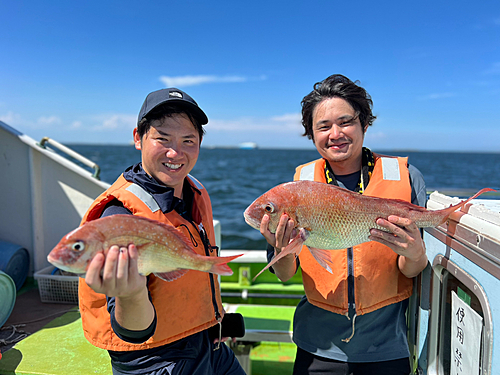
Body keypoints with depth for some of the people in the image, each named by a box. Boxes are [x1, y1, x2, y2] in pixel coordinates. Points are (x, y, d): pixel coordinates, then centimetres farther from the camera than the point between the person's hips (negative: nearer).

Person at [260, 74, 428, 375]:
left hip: (386, 349, 0)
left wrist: (415, 254, -27)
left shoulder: (406, 177, -9)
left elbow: (412, 272, -5)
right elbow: (285, 275, -4)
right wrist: (281, 252, -26)